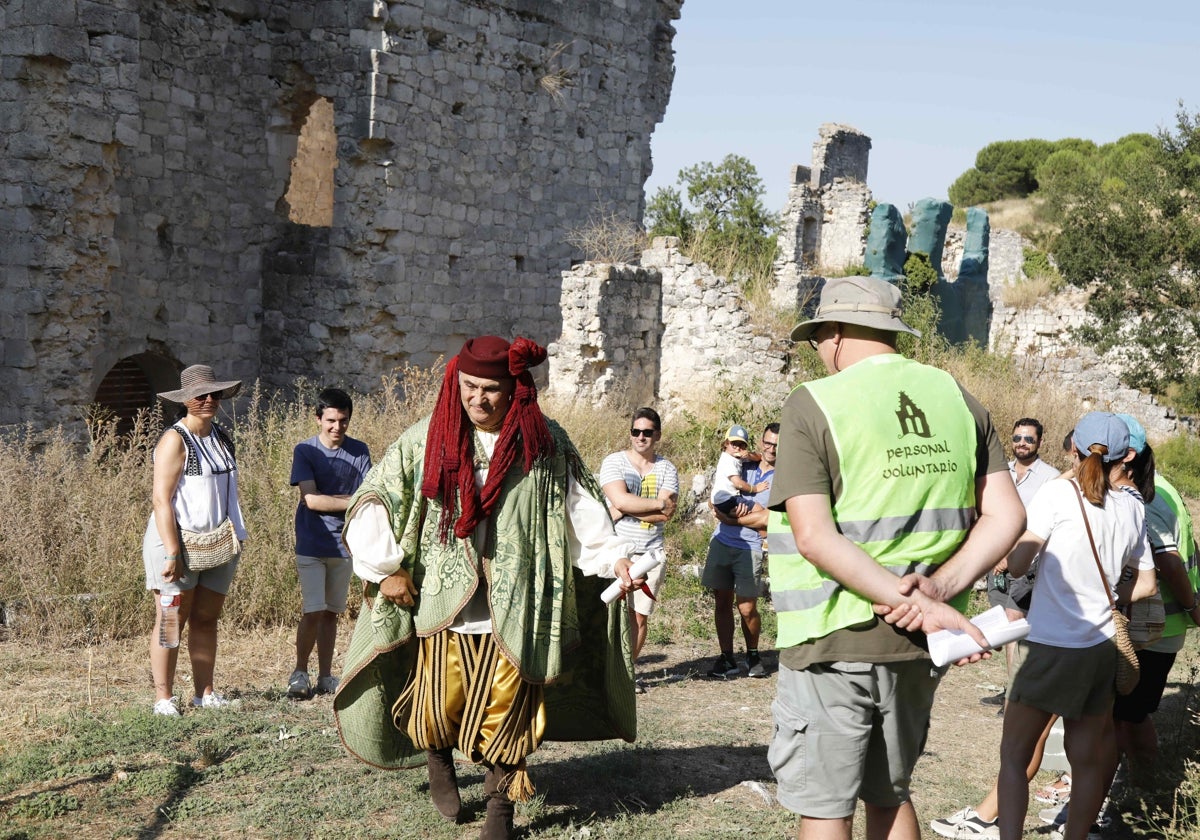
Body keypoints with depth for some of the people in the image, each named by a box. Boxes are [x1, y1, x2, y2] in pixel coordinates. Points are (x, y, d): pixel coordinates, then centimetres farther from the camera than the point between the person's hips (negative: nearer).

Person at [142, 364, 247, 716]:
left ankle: (204, 693, 14)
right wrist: (172, 552, -23)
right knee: (171, 621, -1)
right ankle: (164, 697, 3)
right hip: (178, 543, -7)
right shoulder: (175, 440, -11)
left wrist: (235, 537, 18)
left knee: (206, 620, 9)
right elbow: (162, 499, -17)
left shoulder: (223, 438, 12)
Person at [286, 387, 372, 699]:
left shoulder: (359, 451, 4)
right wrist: (351, 501, -11)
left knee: (331, 612, 9)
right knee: (313, 612, -8)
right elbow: (311, 499, -13)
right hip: (311, 545, -3)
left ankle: (326, 676, 17)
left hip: (344, 545, 3)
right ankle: (299, 672, 8)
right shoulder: (305, 451, -4)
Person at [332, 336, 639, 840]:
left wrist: (615, 558, -10)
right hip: (444, 603, 1)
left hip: (515, 607, 0)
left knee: (506, 704, 2)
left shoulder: (545, 444, 1)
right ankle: (438, 759, 39)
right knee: (441, 699, 7)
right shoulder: (428, 439, 0)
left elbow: (582, 511, 2)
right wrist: (385, 568, -2)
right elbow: (372, 500, 3)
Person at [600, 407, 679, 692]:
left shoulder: (666, 469, 8)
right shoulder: (614, 462, 1)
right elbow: (620, 499, -16)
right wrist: (658, 503, -10)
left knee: (640, 615, 5)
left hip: (651, 552, 3)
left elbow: (667, 513, -6)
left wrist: (625, 510, -11)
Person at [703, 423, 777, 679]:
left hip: (750, 547, -4)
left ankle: (753, 655, 20)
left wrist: (731, 518, -10)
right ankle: (726, 659, 14)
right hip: (722, 541, 4)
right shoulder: (743, 466, 12)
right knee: (722, 602, 6)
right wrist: (748, 513, -9)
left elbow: (766, 519, -11)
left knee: (747, 608, -3)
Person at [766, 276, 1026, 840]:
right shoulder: (958, 399, 5)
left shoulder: (813, 405, -10)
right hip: (916, 646, 6)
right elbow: (1007, 516, -1)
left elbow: (813, 537, -20)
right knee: (891, 795, 22)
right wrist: (939, 588, -11)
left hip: (834, 639, -5)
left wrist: (917, 605, -22)